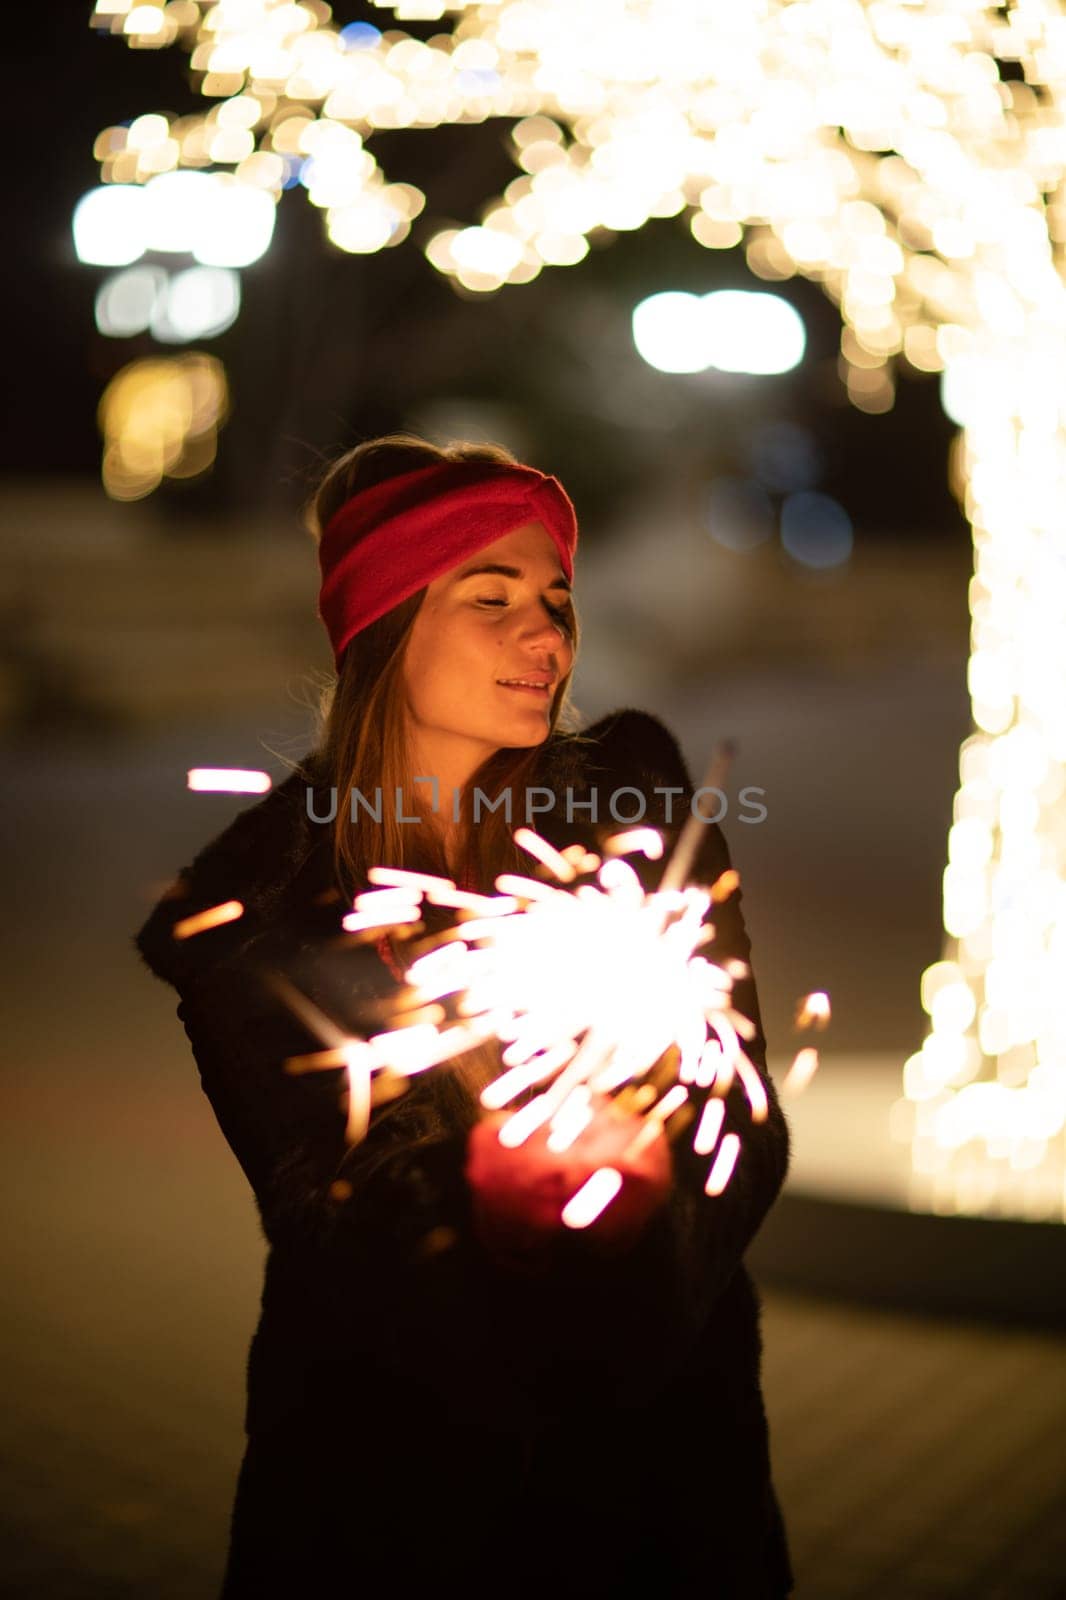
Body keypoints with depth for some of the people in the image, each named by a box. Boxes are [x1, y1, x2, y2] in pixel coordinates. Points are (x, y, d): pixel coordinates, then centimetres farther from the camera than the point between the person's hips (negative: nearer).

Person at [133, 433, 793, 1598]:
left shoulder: (630, 799, -4)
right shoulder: (252, 901, -8)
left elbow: (746, 1117, -7)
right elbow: (316, 1204, -12)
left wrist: (651, 1188, -29)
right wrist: (485, 1195, -32)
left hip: (658, 1425, 2)